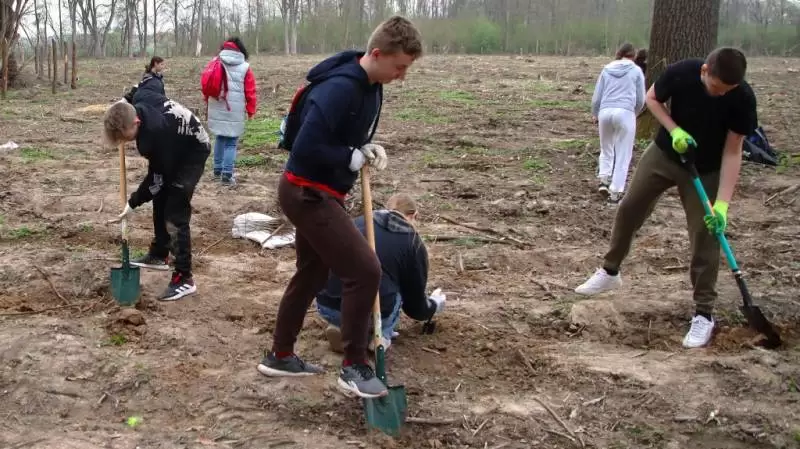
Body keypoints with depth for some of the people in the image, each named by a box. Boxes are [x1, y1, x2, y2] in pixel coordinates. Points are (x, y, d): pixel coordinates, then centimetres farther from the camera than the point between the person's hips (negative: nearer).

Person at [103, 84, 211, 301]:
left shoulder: (156, 133, -39)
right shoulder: (139, 101, -18)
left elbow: (157, 178, -26)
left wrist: (132, 204, -17)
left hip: (192, 153, -10)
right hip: (176, 149, 10)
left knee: (175, 214, -14)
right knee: (160, 202, 18)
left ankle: (184, 278, -11)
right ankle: (158, 255, 35)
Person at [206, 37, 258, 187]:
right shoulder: (244, 68, -3)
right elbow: (250, 92, -2)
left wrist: (209, 103, 28)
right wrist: (251, 111, 10)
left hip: (217, 110, 4)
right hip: (234, 112, -4)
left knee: (220, 139, 19)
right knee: (231, 143, 1)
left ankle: (217, 171, 23)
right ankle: (227, 176, -4)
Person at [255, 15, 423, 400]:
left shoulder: (371, 86, 5)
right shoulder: (341, 88, -26)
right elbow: (307, 147, -30)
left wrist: (368, 149, -2)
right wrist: (355, 158, -18)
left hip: (317, 193, 10)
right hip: (308, 193, -10)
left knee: (311, 274, 20)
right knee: (365, 270, -10)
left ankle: (280, 356, 35)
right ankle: (354, 367, 3)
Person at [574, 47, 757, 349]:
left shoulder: (743, 99, -28)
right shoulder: (681, 73, -26)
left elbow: (732, 152, -23)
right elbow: (652, 99, -6)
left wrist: (722, 203, -29)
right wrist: (674, 130, -22)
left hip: (706, 170, -2)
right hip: (664, 154, 3)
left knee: (705, 236, -6)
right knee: (629, 208, 10)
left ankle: (704, 313, 4)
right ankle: (610, 272, 33)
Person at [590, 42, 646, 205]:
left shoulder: (607, 69, 14)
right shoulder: (636, 71, 8)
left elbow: (596, 97, 14)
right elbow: (640, 100, 11)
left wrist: (595, 114, 30)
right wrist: (634, 113, 30)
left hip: (605, 112, 3)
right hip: (625, 113, -2)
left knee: (606, 149, 24)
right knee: (623, 155, 5)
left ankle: (604, 181, 12)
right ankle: (615, 193, 4)